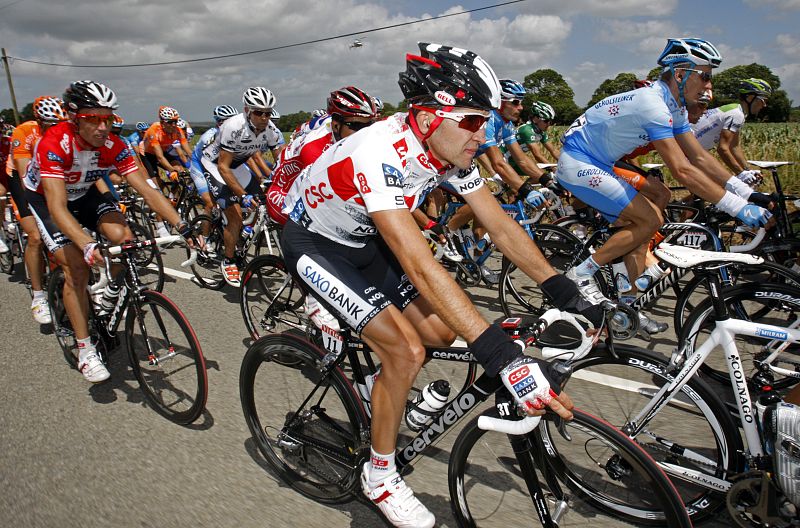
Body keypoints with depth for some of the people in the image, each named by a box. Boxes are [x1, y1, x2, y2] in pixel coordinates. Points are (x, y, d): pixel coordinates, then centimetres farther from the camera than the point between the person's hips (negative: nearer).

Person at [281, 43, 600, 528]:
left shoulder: (451, 150, -12)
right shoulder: (379, 155, -37)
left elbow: (502, 227, -7)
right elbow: (419, 266, -45)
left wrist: (566, 292, -14)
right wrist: (501, 355, -48)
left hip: (364, 239, 7)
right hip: (314, 244, -7)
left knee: (441, 331, -3)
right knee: (406, 351, -18)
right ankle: (380, 475, 6)